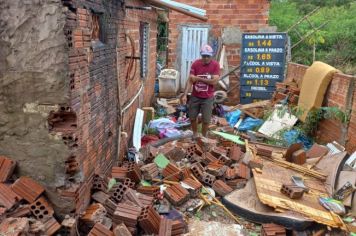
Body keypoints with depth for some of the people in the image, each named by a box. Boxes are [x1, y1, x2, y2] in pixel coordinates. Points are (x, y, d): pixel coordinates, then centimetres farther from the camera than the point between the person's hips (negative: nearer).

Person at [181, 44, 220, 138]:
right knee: (192, 117, 12)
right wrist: (185, 95, -16)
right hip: (195, 97, 2)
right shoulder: (195, 64, -6)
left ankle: (204, 136, 27)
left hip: (208, 98, -2)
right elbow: (190, 80, -8)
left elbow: (214, 81, -19)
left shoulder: (215, 65, -10)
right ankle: (195, 134, 36)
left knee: (206, 120, 3)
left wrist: (199, 78, -17)